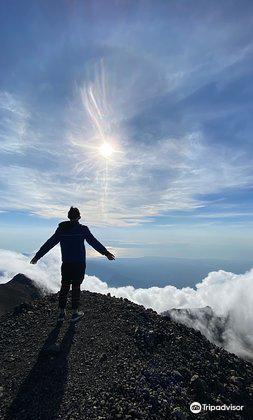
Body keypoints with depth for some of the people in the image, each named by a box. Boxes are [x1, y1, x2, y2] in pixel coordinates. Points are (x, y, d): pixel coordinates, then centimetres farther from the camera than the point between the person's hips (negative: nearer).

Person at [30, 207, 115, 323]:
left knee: (64, 287, 15)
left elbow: (49, 243, 5)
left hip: (66, 264, 4)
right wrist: (106, 253, -4)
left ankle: (61, 313, 26)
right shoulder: (82, 229, -10)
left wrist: (37, 256, 14)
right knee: (76, 288, 8)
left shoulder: (61, 229, 1)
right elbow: (94, 242, -11)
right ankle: (75, 313, 21)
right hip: (79, 264, -3)